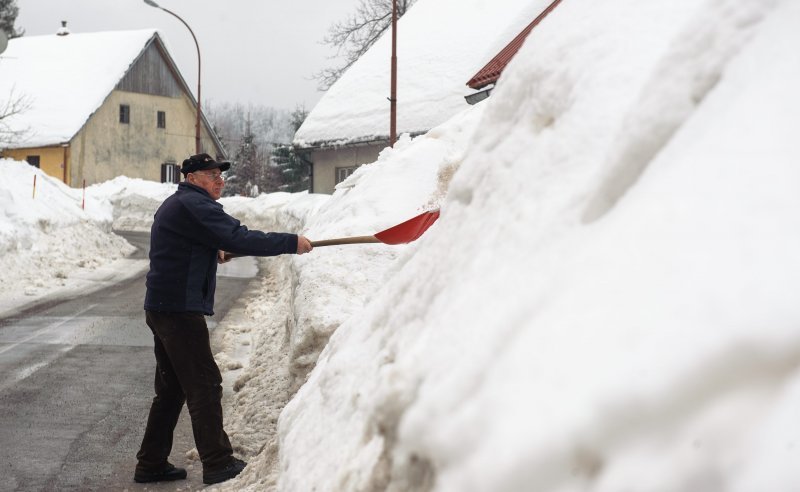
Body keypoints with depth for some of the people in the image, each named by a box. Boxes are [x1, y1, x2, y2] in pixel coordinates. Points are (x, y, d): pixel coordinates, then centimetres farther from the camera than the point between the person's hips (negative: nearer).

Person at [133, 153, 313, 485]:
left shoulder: (175, 204, 19)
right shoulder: (194, 206, -14)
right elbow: (241, 239, -23)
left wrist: (211, 250, 23)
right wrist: (292, 243, -18)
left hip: (161, 307, 10)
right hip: (180, 310, -10)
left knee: (171, 388, 15)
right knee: (205, 385, -5)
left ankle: (151, 464, 20)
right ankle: (217, 464, 0)